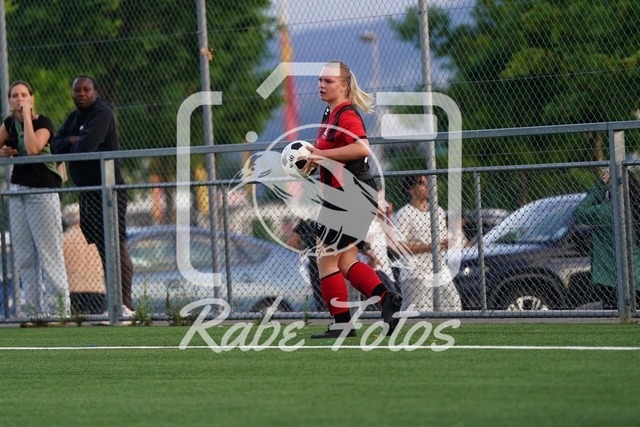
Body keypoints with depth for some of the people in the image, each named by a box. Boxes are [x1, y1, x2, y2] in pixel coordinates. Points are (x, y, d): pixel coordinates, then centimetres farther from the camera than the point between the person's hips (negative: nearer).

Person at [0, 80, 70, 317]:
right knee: (23, 253, 7)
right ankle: (32, 305, 11)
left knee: (49, 252, -7)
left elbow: (32, 149, -29)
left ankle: (57, 307, -7)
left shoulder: (43, 123, -12)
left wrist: (27, 117, -23)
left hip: (43, 191, -7)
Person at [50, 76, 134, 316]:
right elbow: (55, 146, 11)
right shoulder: (74, 118, 17)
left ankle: (124, 304, -16)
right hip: (87, 191, 10)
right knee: (102, 248, 10)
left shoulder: (101, 113, -11)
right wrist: (71, 140, -9)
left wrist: (72, 147, -3)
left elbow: (86, 147, -24)